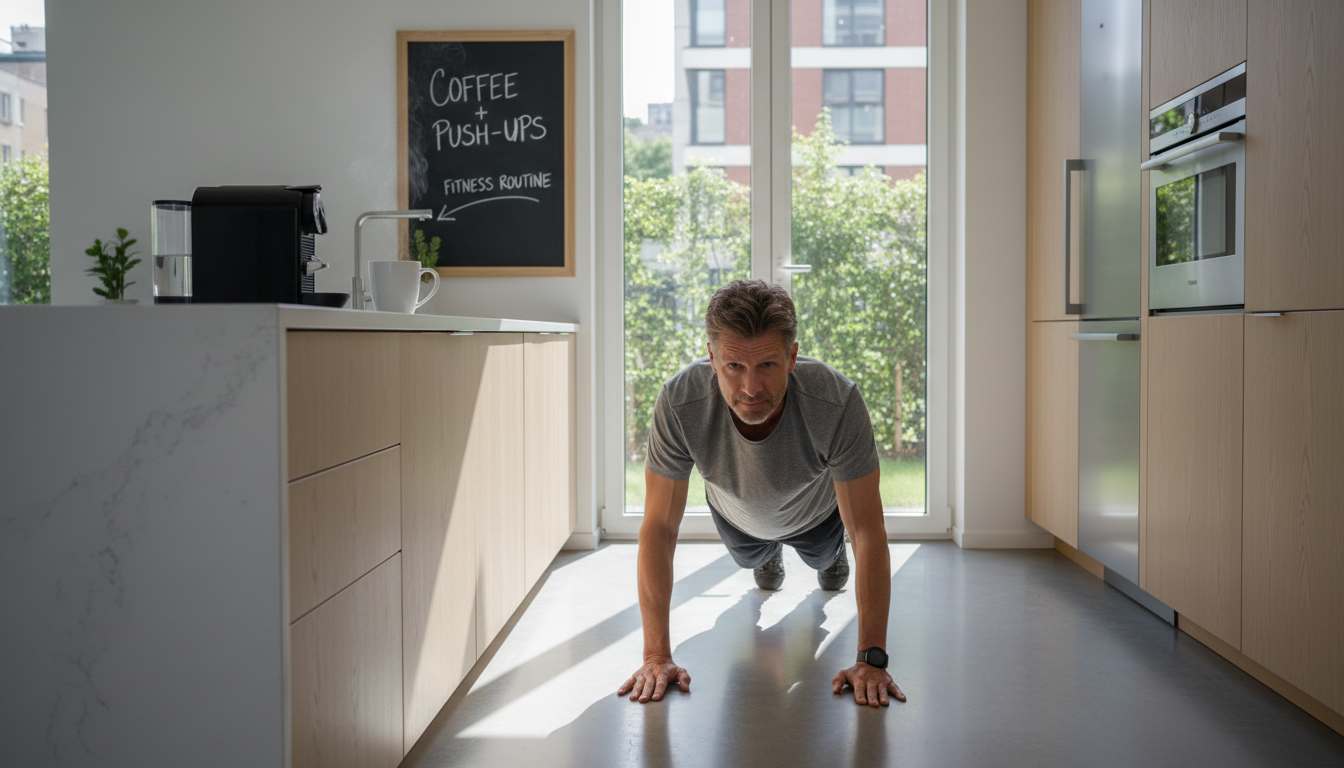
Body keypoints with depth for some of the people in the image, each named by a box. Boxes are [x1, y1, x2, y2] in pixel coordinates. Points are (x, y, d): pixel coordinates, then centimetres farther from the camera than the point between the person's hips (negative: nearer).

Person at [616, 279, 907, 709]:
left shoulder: (838, 403, -47)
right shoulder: (679, 404, -44)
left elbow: (867, 531, -39)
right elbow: (659, 528, -35)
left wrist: (871, 659, -40)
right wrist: (656, 656, -36)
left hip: (814, 511, 0)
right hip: (736, 516, 1)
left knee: (823, 560, 33)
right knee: (751, 561, 34)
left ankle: (830, 556, 69)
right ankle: (769, 557, 69)